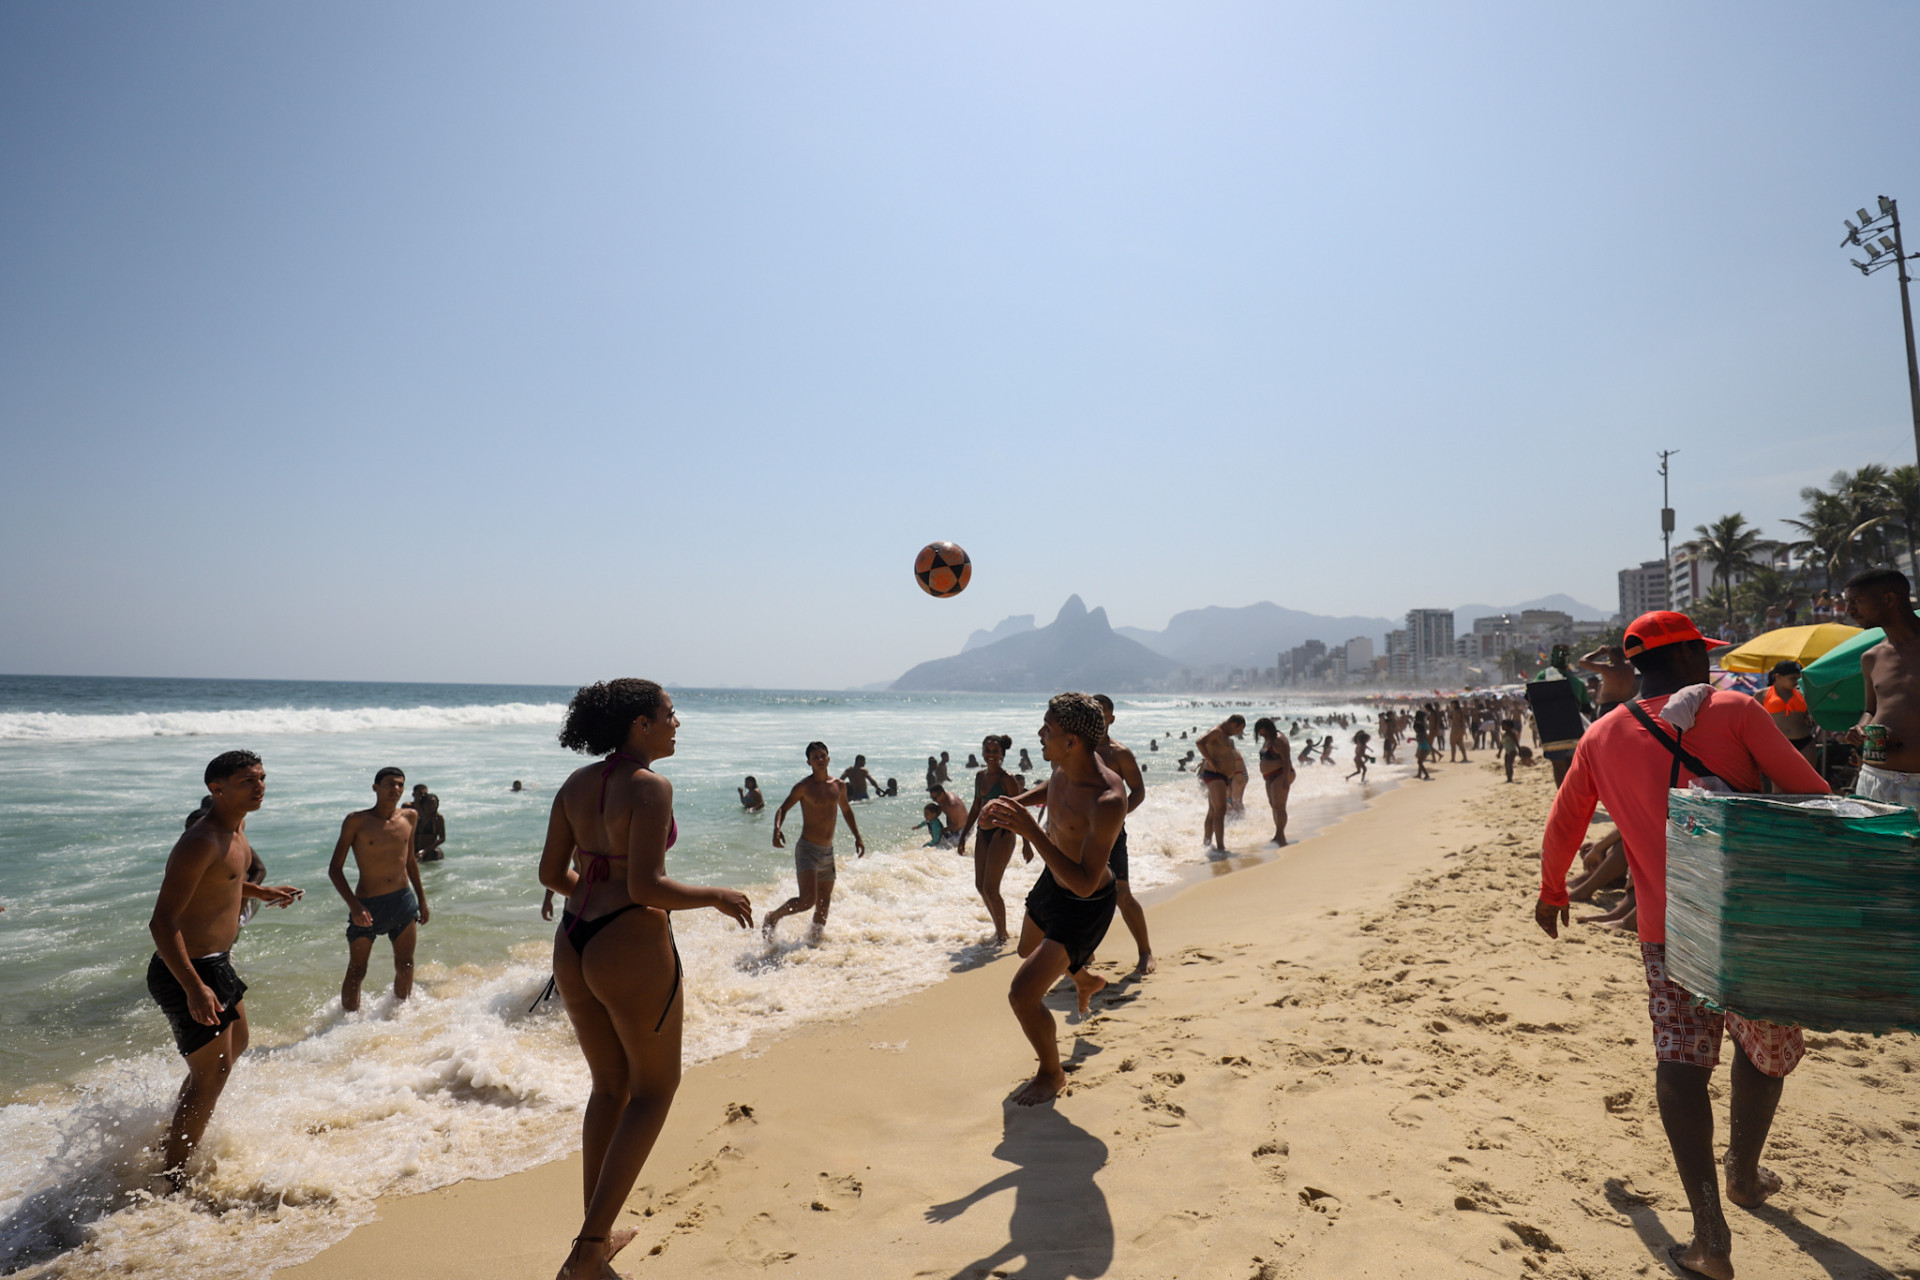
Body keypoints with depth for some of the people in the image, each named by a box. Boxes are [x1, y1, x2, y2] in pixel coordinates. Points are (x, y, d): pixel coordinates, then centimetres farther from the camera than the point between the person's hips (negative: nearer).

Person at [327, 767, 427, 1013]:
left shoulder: (409, 817, 5)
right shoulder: (357, 821, -8)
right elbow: (335, 868, -9)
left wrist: (422, 900, 18)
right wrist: (354, 905, -20)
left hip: (404, 901, 4)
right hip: (368, 905, -4)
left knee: (405, 967, 10)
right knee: (356, 971, 2)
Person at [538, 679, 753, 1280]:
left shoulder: (576, 783, 6)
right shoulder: (650, 786, -17)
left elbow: (551, 873, 9)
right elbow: (646, 887, -22)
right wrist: (717, 897, -9)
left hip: (572, 948, 8)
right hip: (633, 948, -8)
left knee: (610, 1085, 23)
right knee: (655, 1088, 12)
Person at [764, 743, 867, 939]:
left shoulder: (839, 786, 7)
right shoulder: (804, 787, -8)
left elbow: (846, 810, 22)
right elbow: (783, 808, -6)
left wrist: (858, 837, 18)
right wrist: (777, 829, -26)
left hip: (828, 851, 6)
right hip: (807, 849, -6)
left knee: (824, 905, 13)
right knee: (807, 900, -18)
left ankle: (815, 940, 31)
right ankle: (772, 917, 6)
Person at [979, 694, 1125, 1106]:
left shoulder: (1107, 801, -40)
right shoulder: (1065, 765, -15)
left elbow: (1084, 883, -38)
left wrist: (1030, 831, -43)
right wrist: (1014, 802, -7)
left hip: (1085, 903, -9)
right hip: (1053, 881, 9)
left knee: (1023, 995, -10)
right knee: (1030, 949, 34)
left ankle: (1051, 1073, 20)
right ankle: (1086, 980, 66)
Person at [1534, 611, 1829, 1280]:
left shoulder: (1602, 737, 5)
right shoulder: (1733, 710, -4)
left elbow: (1563, 824, 13)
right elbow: (1810, 791, -8)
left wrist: (1551, 892, 27)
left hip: (1666, 926, 1)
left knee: (1680, 1060, 2)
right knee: (1765, 1048, 22)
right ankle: (1745, 1174, 39)